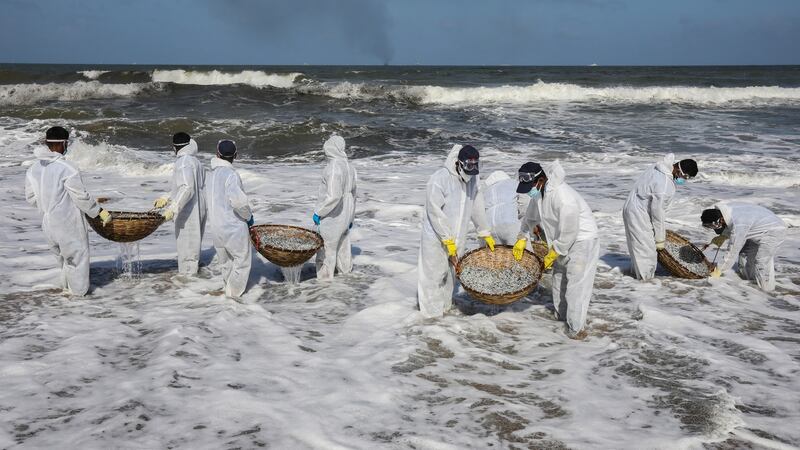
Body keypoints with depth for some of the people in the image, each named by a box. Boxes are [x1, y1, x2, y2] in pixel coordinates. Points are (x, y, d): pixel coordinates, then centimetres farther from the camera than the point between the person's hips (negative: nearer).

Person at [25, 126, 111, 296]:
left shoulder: (33, 169, -1)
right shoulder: (67, 169, -22)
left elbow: (30, 197, 7)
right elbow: (81, 197, -17)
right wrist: (100, 212, -5)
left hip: (48, 223, 7)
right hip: (68, 222, -7)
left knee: (62, 253, 26)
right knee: (77, 253, 13)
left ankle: (67, 285, 40)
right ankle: (78, 289, 24)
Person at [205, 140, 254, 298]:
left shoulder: (211, 175, 10)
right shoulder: (230, 174, -15)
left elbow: (208, 203, 15)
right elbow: (238, 200, -28)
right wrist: (248, 216, -10)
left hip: (216, 229, 8)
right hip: (234, 228, -8)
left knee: (226, 264, 19)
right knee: (242, 261, 5)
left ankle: (228, 289, 30)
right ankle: (234, 293, 7)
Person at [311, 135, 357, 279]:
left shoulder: (334, 167, -23)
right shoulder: (349, 167, 5)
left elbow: (333, 196, -30)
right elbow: (353, 193, 14)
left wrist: (318, 212, -19)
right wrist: (350, 217, 23)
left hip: (333, 216, -8)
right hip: (345, 215, 8)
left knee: (327, 246, 3)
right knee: (343, 241, 23)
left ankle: (324, 276, 12)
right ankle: (346, 269, 39)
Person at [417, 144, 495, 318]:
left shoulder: (473, 179, 0)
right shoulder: (440, 179, -22)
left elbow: (477, 208, 11)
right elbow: (435, 212, -22)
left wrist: (486, 233, 14)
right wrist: (448, 240, -21)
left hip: (457, 237, 6)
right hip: (436, 237, -6)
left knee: (451, 272, 16)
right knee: (433, 273, 1)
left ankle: (446, 304, 33)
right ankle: (431, 311, 14)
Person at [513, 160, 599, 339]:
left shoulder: (564, 198, -35)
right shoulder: (538, 192, -7)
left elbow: (568, 233, -28)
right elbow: (530, 217, 14)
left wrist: (552, 255, -17)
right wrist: (522, 238, 15)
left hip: (581, 239, -9)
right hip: (562, 240, 9)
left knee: (576, 284, -9)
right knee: (559, 276, 21)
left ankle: (576, 327, -1)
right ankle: (561, 314, 39)